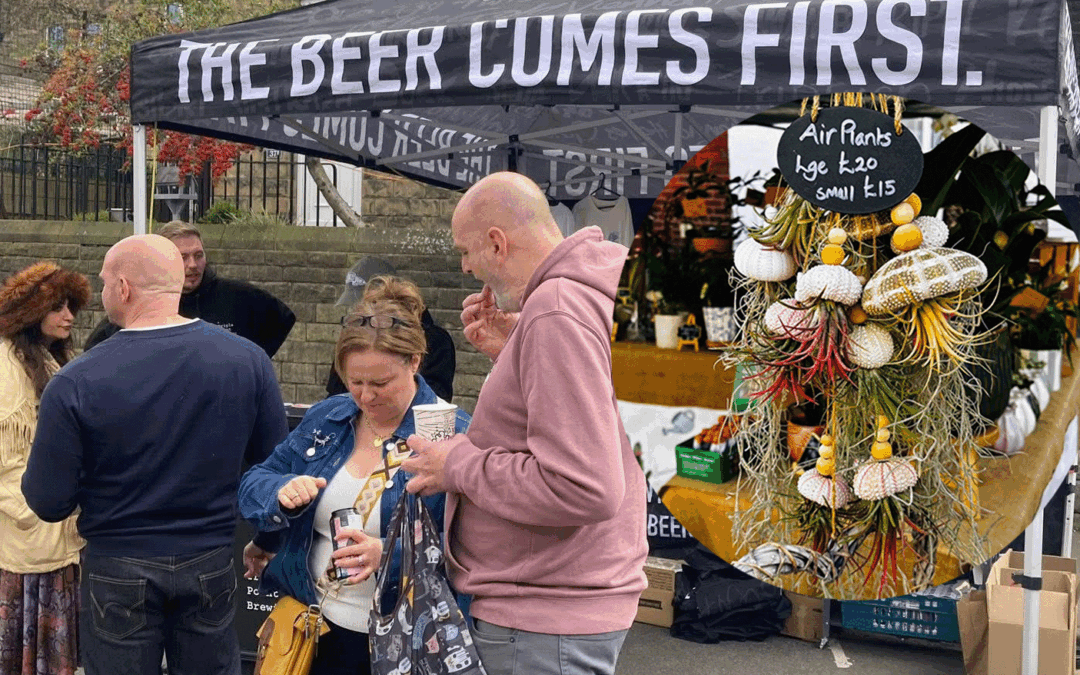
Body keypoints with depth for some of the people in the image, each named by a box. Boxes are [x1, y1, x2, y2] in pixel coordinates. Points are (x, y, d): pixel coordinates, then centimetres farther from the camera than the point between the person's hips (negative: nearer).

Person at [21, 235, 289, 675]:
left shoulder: (75, 383, -18)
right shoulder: (248, 359, -11)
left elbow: (49, 503, -12)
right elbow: (274, 462, -1)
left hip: (118, 572, -2)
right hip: (211, 566, 2)